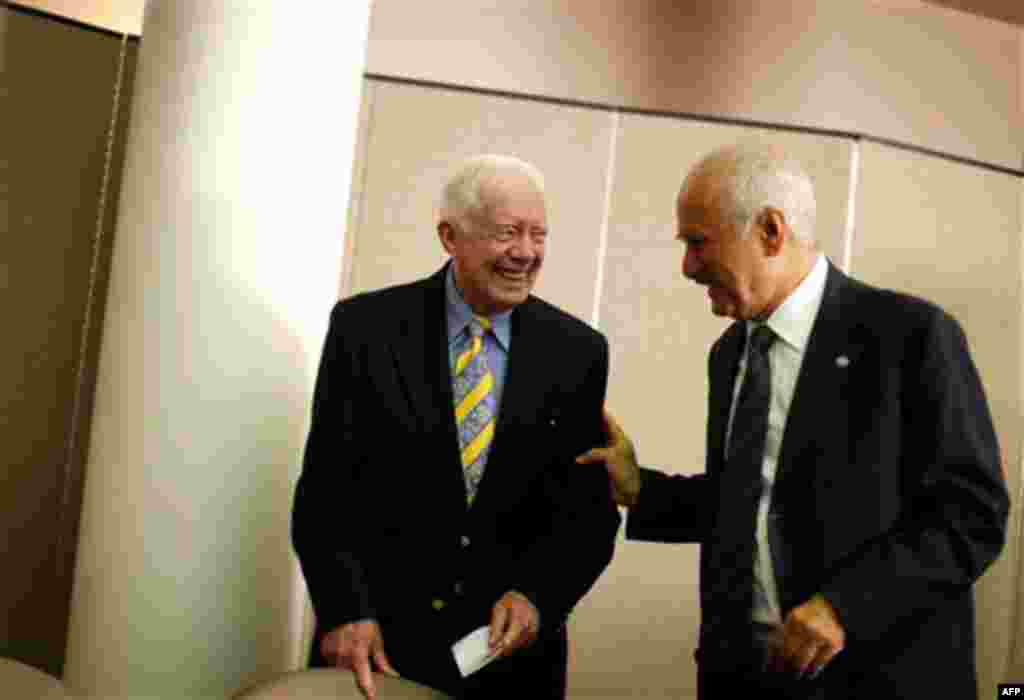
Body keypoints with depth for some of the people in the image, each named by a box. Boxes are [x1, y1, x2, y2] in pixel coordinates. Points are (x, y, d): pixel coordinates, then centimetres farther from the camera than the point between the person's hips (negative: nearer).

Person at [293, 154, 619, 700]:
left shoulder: (577, 351, -3)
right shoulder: (364, 326, -7)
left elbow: (590, 508, -1)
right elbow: (325, 490, -6)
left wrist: (537, 595, -17)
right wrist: (344, 612, -17)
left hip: (511, 647, 2)